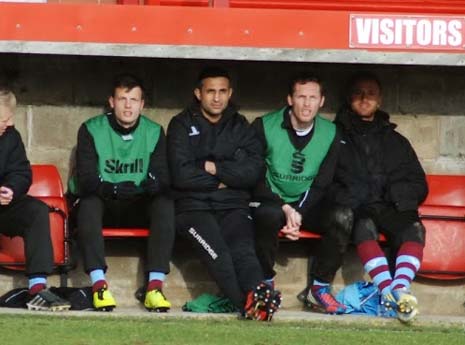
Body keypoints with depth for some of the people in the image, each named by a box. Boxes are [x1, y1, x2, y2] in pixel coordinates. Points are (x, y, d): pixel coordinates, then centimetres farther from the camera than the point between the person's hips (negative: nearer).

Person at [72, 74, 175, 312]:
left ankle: (155, 285, -36)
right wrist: (114, 189, -29)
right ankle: (98, 283, -42)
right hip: (103, 206, -2)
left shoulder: (154, 133, 6)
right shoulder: (91, 130, -1)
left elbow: (162, 179, -2)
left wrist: (151, 185, -27)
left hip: (139, 209, 2)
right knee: (88, 203, -36)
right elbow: (86, 181, -10)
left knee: (165, 204, -30)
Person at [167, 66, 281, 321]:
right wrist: (222, 181, 1)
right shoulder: (182, 125, 10)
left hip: (233, 207, 2)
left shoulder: (240, 126, 18)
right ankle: (247, 303, -49)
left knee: (242, 250, -29)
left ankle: (257, 294, -55)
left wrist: (212, 167, -3)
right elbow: (181, 175, -4)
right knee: (216, 251, -31)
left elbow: (252, 172, 3)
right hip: (193, 205, -2)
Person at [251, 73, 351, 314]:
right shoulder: (264, 127, -7)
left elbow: (321, 185, -1)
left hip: (308, 206, 3)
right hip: (271, 202, -3)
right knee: (269, 215, -39)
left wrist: (299, 213, -19)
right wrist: (285, 209, -23)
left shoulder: (330, 134, 2)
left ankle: (318, 288, -16)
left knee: (342, 216, -27)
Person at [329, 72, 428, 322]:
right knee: (364, 226, -38)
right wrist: (344, 198, -11)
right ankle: (389, 290, -55)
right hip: (351, 208, -2)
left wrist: (396, 195, 1)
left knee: (414, 228, -31)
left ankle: (400, 288, -53)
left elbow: (418, 184, 22)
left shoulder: (395, 141, 27)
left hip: (388, 208, 2)